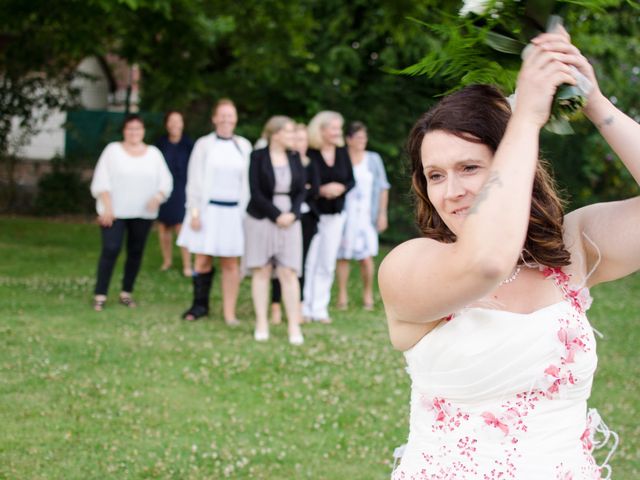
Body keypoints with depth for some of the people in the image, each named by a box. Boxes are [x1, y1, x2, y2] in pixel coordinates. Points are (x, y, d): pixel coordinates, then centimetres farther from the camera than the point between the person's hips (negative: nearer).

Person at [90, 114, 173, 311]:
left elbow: (165, 181, 6)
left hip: (143, 213, 3)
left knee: (136, 252, 5)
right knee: (110, 250, -11)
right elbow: (101, 180, -2)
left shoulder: (154, 153, 9)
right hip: (115, 212, -3)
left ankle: (126, 293, 16)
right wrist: (107, 206, -13)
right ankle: (100, 295, -7)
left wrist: (158, 197, -13)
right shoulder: (113, 150, 3)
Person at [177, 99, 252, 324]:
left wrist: (247, 212, 5)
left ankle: (229, 312, 5)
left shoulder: (244, 146, 6)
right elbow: (194, 181, 1)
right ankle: (200, 305, 15)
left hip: (234, 211, 1)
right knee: (203, 260, 0)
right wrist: (194, 211, -5)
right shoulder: (204, 145, 1)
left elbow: (248, 181, 9)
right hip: (208, 209, -1)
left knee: (231, 263, 2)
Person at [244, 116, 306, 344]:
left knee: (289, 272, -3)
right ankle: (261, 324, 6)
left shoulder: (294, 158, 9)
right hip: (261, 220, -2)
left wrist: (292, 214, -9)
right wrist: (277, 216, -12)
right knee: (261, 271, 2)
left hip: (289, 221, 3)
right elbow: (256, 193, -9)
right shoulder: (258, 157, -3)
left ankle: (294, 326, -3)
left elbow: (301, 190, 7)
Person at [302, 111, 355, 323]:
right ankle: (304, 307, 5)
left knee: (328, 262, 7)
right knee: (309, 262, -3)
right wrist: (321, 190, -22)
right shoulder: (308, 154, -12)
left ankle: (320, 308, 13)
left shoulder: (342, 152, 5)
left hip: (335, 214, 5)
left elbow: (351, 180, 9)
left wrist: (341, 188, -11)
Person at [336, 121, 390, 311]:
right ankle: (342, 295, 7)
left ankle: (368, 293, 8)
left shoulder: (373, 159, 8)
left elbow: (383, 188, 11)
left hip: (366, 216, 1)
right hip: (344, 215, 0)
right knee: (343, 256, 0)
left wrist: (382, 213, 6)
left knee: (366, 257, -6)